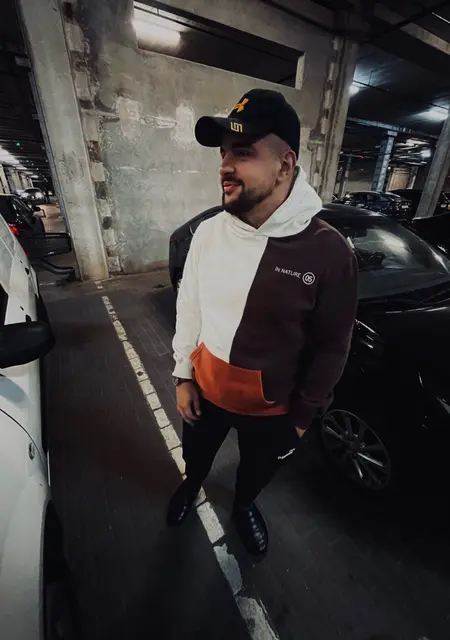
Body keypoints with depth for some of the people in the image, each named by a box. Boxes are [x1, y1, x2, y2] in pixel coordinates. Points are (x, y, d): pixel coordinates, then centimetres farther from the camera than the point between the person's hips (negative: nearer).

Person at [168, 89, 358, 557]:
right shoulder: (208, 232, -11)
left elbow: (331, 347, -13)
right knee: (196, 455, 31)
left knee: (257, 470, 29)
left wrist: (303, 416, -4)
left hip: (272, 407, -2)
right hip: (205, 390, 3)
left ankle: (244, 506, 66)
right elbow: (188, 309, -2)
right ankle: (190, 486, 69)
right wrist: (183, 378, 2)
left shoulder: (328, 251, -22)